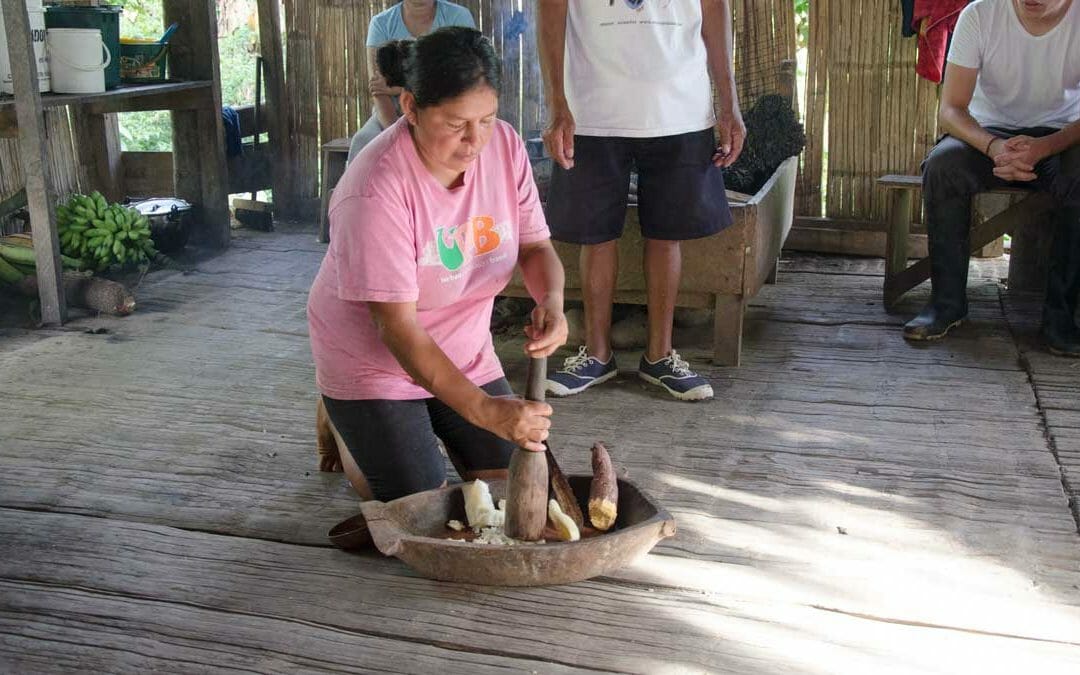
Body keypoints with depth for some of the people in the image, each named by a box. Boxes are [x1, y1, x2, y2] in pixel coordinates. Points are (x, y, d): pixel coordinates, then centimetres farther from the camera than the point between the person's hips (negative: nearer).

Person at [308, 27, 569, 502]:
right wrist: (483, 409, -40)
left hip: (465, 356, 6)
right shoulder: (375, 190, -30)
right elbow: (398, 327, -32)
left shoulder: (504, 145, -13)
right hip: (373, 363, -5)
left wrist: (551, 299, -28)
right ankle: (347, 430, 23)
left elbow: (535, 246, -4)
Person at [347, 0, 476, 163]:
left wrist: (397, 89, -15)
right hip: (395, 112, 1)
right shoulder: (381, 23, 0)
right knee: (364, 141, -28)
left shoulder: (458, 17, -3)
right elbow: (378, 89, -11)